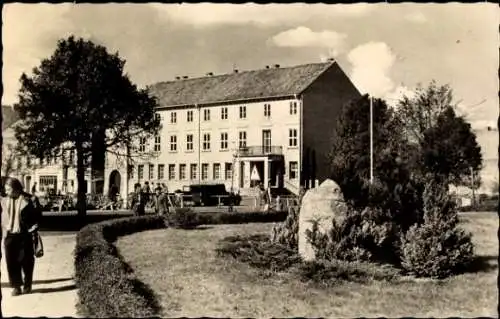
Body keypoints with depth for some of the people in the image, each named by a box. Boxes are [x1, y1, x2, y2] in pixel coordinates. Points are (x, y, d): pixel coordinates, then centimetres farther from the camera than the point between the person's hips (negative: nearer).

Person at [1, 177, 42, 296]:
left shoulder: (29, 200, -7)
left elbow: (37, 216, -4)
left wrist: (33, 231, -10)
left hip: (25, 235, -3)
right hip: (10, 235, 3)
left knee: (26, 261, 6)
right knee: (11, 261, 1)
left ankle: (27, 285, 20)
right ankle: (16, 286, 10)